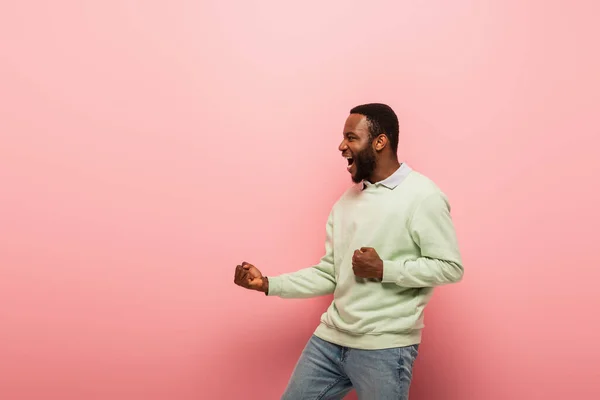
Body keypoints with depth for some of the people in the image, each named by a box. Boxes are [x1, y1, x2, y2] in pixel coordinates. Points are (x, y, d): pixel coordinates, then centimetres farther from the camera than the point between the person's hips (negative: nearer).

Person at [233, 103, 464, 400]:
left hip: (384, 349, -6)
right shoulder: (347, 200, 11)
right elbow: (329, 274, 9)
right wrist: (268, 284, 2)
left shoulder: (422, 196, -10)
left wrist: (383, 269, -18)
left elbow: (450, 267, -12)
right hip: (329, 340, 6)